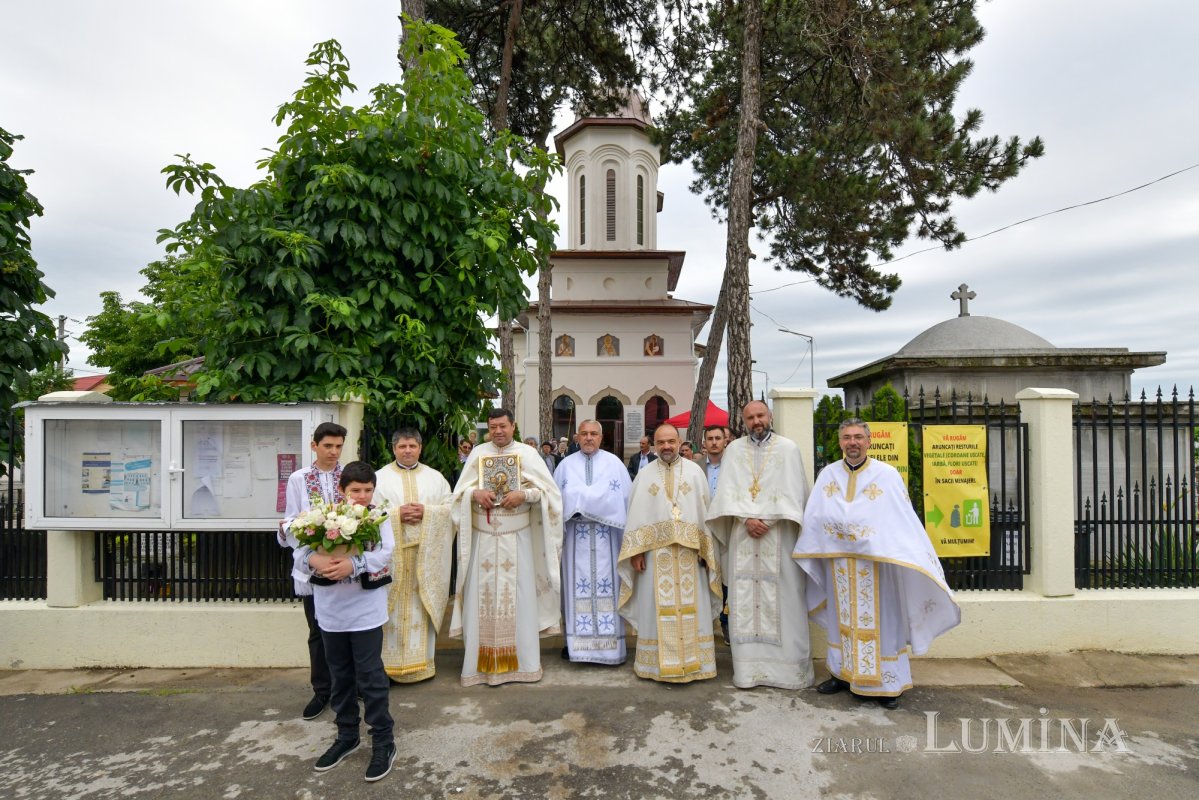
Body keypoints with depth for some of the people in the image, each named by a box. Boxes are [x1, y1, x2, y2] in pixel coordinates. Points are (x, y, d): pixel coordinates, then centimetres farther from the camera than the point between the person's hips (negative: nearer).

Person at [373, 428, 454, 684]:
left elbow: (450, 508, 4)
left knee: (422, 604, 6)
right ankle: (391, 660, 11)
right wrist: (397, 513, -15)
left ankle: (423, 658, 17)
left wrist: (426, 512, -11)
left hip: (425, 552, 2)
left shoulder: (435, 477, 10)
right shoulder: (379, 477, 4)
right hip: (392, 552, -1)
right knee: (393, 606, 1)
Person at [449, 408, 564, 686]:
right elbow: (460, 490, 9)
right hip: (483, 537, 1)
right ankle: (484, 661, 16)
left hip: (517, 537, -1)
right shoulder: (478, 453, 6)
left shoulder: (528, 453, 0)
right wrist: (475, 493, -12)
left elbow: (549, 490, -1)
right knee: (483, 595, 3)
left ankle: (521, 661, 17)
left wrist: (524, 494, -17)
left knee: (519, 595, 3)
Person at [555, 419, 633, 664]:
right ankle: (576, 640, 13)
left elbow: (628, 497, 4)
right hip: (575, 532, 1)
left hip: (606, 533, -1)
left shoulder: (614, 463, 5)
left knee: (606, 584, 1)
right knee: (577, 584, 3)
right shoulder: (566, 464, 8)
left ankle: (609, 642, 10)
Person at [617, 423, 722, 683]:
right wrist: (636, 551, -4)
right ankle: (660, 662, 16)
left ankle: (691, 661, 17)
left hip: (689, 552, 0)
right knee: (659, 607, 5)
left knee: (690, 607, 5)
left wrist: (706, 549, -3)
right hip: (656, 552, 0)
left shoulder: (695, 471, 4)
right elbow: (636, 515, 3)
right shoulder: (644, 475, 6)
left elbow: (706, 511, 3)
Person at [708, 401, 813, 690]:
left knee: (781, 599, 0)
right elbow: (728, 490, 1)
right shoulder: (734, 449, 8)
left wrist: (765, 520, -12)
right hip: (743, 534, 2)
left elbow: (792, 491, -4)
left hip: (778, 535, -2)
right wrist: (747, 520, -12)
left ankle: (786, 665, 10)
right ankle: (749, 666, 10)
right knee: (745, 599, 2)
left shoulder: (788, 448, 3)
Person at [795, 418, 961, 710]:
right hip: (837, 561, 3)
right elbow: (814, 519, 4)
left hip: (877, 560, -2)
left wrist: (919, 558, -11)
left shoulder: (888, 475, -5)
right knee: (843, 619, 13)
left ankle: (887, 682, 20)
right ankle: (843, 673, 27)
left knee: (878, 621, 7)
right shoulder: (827, 475, 4)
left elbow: (905, 520, -8)